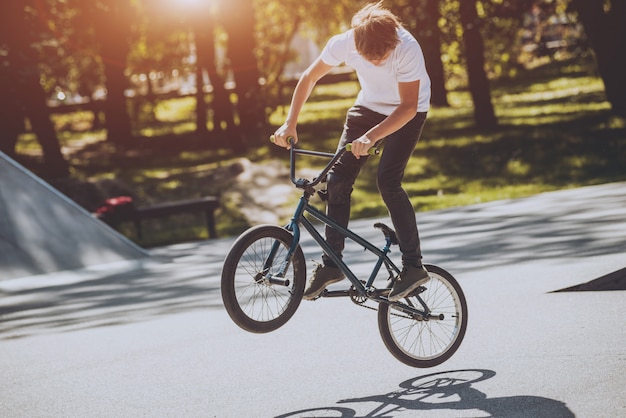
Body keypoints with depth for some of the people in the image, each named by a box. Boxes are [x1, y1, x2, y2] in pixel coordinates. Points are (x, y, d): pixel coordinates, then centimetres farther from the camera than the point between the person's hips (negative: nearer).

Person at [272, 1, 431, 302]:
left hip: (408, 111, -4)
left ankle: (414, 266, -11)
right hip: (370, 105, 4)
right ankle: (331, 264, 5)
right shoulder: (344, 43, -25)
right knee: (337, 178, -7)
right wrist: (290, 123, -18)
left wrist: (370, 137, -46)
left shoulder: (408, 49, -35)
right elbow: (309, 78, -10)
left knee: (387, 181, -21)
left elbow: (408, 107, -33)